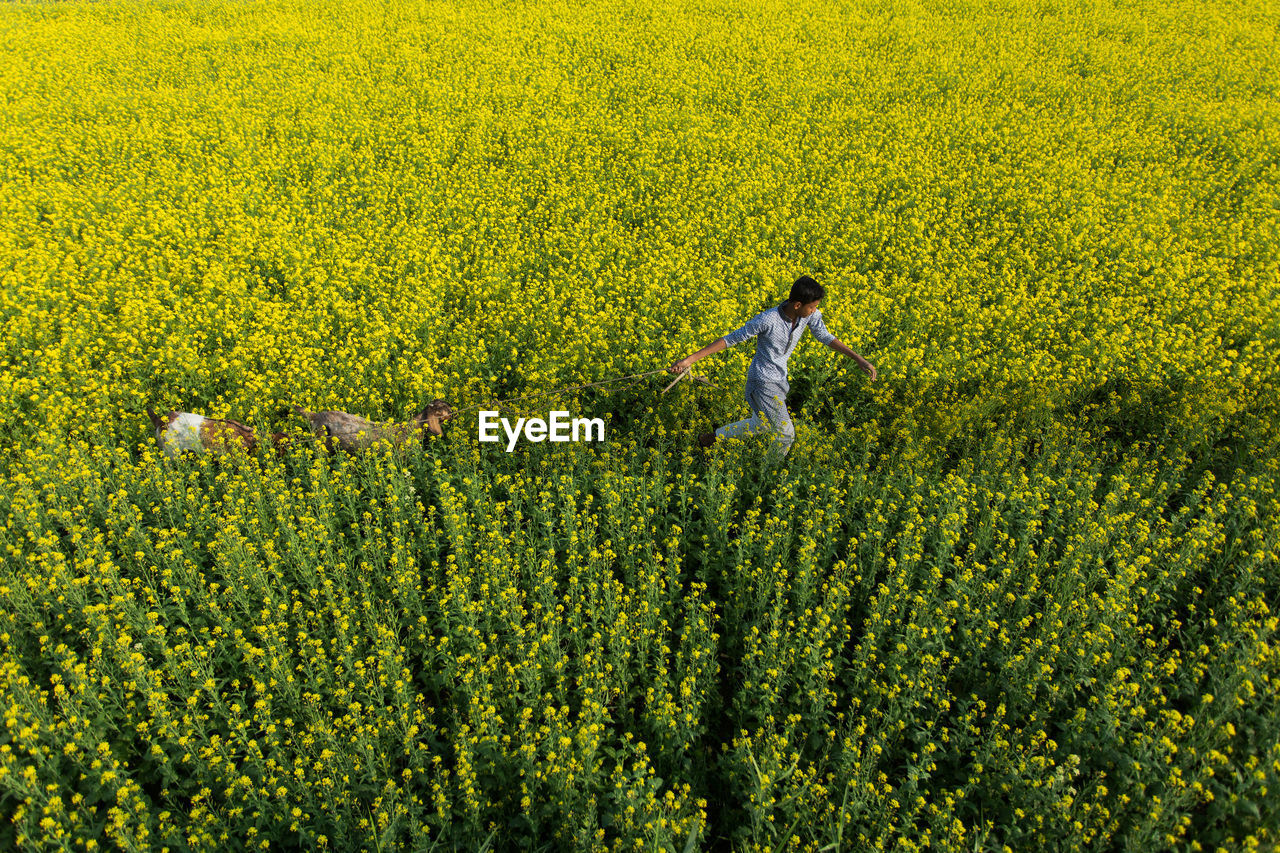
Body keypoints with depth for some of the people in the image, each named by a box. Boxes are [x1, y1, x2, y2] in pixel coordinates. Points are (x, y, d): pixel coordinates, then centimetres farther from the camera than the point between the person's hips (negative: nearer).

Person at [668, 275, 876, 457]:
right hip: (763, 382, -8)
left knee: (762, 424, 25)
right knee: (785, 434, 1)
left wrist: (860, 359, 4)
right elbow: (730, 339, -25)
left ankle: (712, 436, 40)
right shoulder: (767, 320, -31)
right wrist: (690, 359, -28)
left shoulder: (809, 314, -12)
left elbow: (826, 337, 5)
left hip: (779, 379, 8)